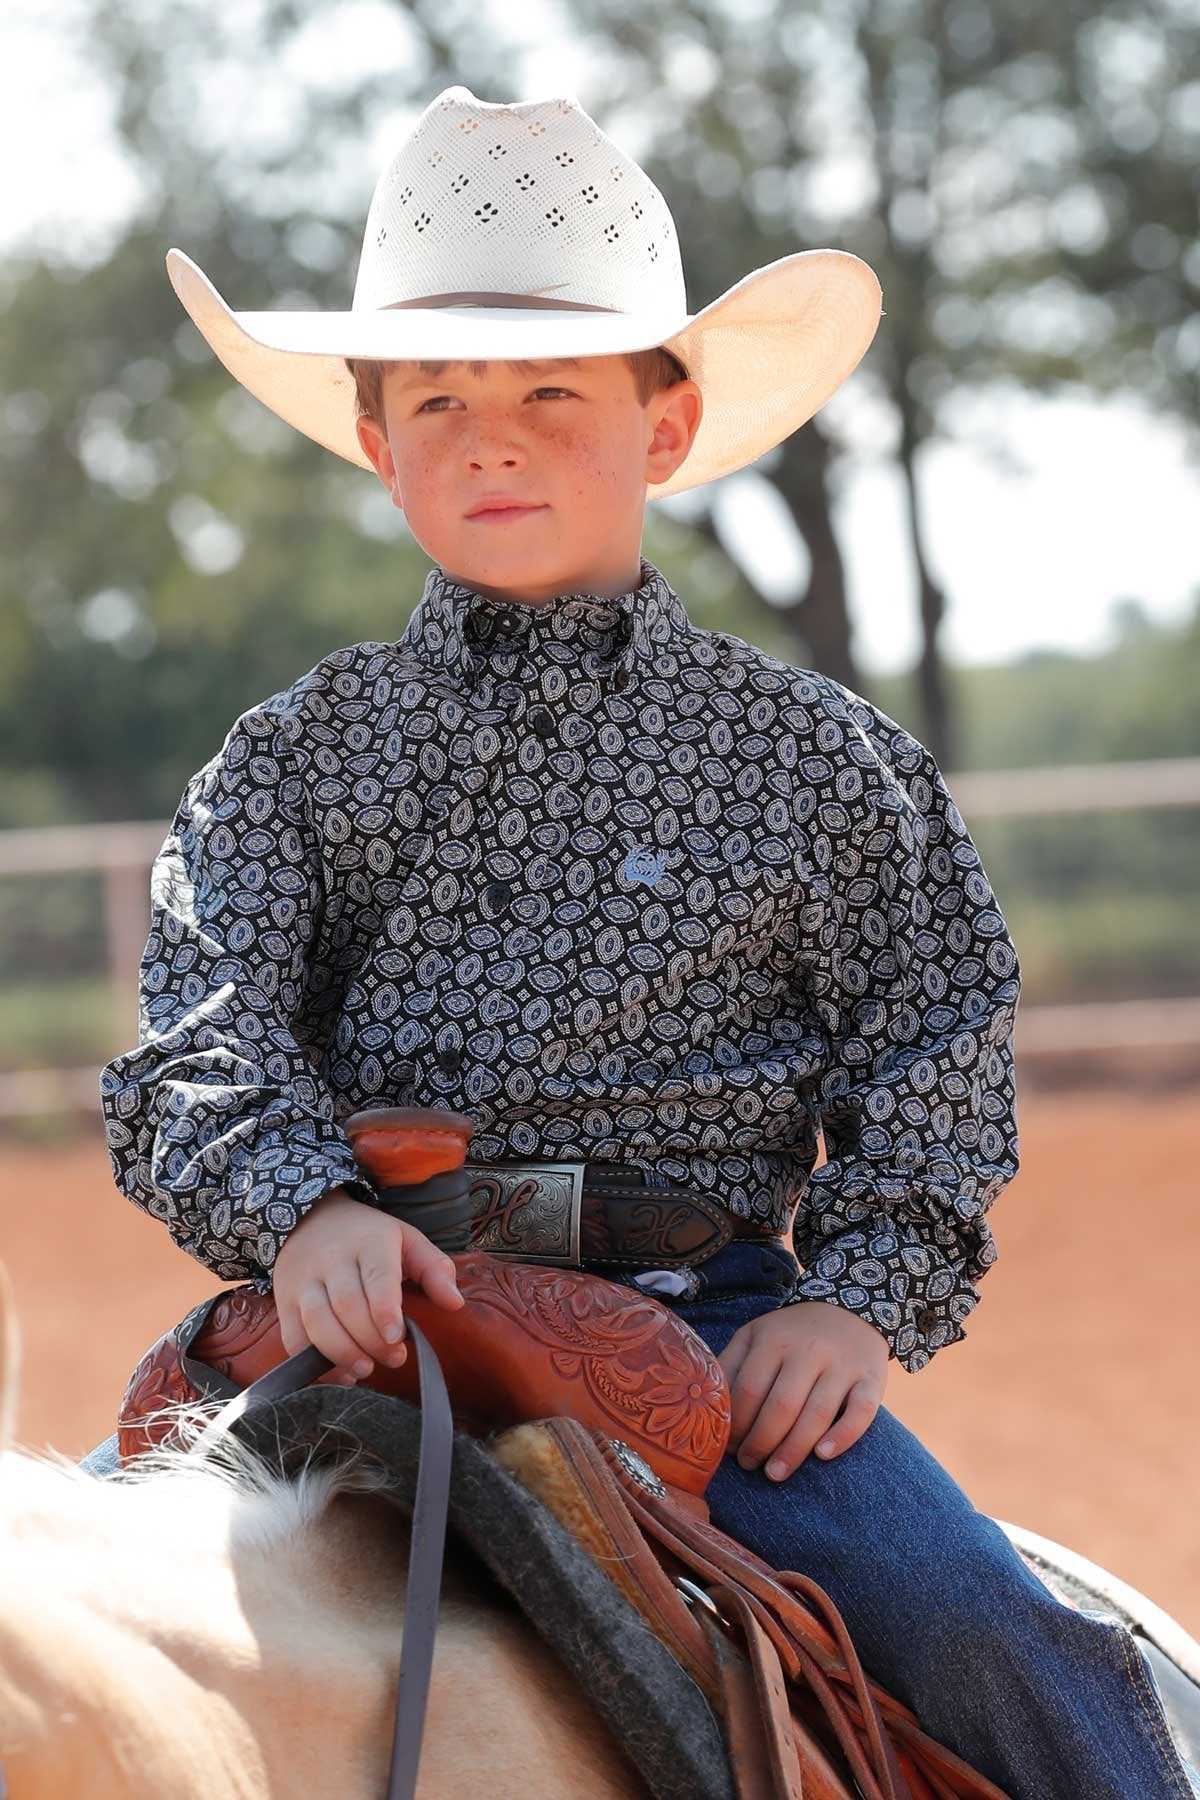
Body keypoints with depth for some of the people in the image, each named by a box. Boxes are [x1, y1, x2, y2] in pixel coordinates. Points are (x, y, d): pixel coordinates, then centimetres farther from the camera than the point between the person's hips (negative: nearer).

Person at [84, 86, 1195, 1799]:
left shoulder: (814, 759, 11)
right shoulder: (298, 757, 13)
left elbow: (933, 1059, 11)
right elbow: (203, 1041, 0)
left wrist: (865, 1299, -5)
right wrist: (303, 1209, -20)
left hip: (707, 1325, -1)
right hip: (364, 1318, 1)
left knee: (992, 1636, -22)